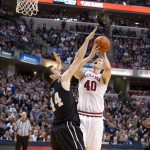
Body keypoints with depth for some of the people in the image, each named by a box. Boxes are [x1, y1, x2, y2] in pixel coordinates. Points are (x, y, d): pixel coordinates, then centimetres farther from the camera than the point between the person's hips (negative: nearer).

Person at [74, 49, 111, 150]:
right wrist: (91, 56, 1)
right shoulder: (83, 75, 14)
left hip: (96, 117, 0)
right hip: (81, 115, 0)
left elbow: (108, 68, -14)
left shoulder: (103, 78, 9)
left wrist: (104, 55, 3)